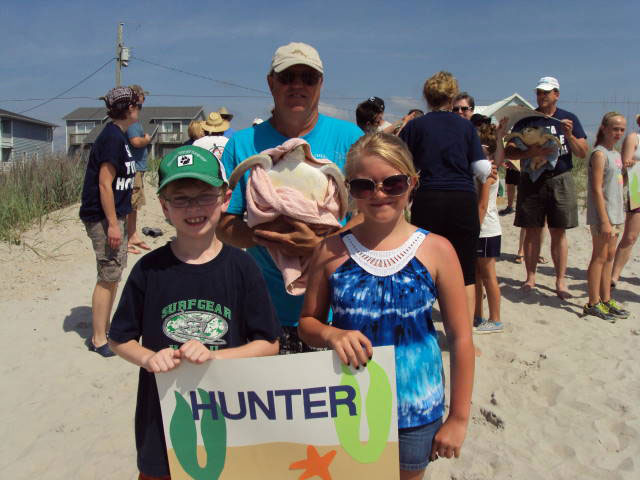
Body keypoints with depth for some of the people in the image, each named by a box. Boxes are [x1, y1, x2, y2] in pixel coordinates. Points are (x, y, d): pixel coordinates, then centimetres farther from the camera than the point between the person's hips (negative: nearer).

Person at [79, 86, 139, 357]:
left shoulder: (118, 136, 14)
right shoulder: (112, 137, -16)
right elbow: (104, 183, -21)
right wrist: (113, 224, -22)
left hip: (115, 215, 10)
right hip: (104, 217, -10)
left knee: (113, 275, 16)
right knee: (108, 277, -3)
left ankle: (105, 329, 28)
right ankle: (98, 340, 8)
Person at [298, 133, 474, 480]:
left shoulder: (436, 250, -10)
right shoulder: (332, 250, -8)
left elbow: (460, 338, -4)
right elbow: (308, 322, 2)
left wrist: (458, 418, -1)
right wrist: (332, 334, -21)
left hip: (415, 412, 0)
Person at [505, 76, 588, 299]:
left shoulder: (569, 119, 8)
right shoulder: (526, 120, 5)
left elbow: (583, 153, 4)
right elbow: (508, 151, -2)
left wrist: (569, 135, -13)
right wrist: (530, 153, -19)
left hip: (560, 180, 0)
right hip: (531, 180, 0)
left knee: (559, 232, 3)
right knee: (532, 231, 3)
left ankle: (560, 281, 11)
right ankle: (530, 277, 13)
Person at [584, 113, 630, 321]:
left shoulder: (616, 154, 14)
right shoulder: (600, 153, -13)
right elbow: (597, 189, -18)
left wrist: (617, 217, 15)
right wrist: (604, 220, -22)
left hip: (615, 214, 9)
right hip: (602, 215, -9)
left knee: (609, 257, 13)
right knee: (600, 258, -3)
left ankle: (606, 300, 22)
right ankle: (593, 304, 5)